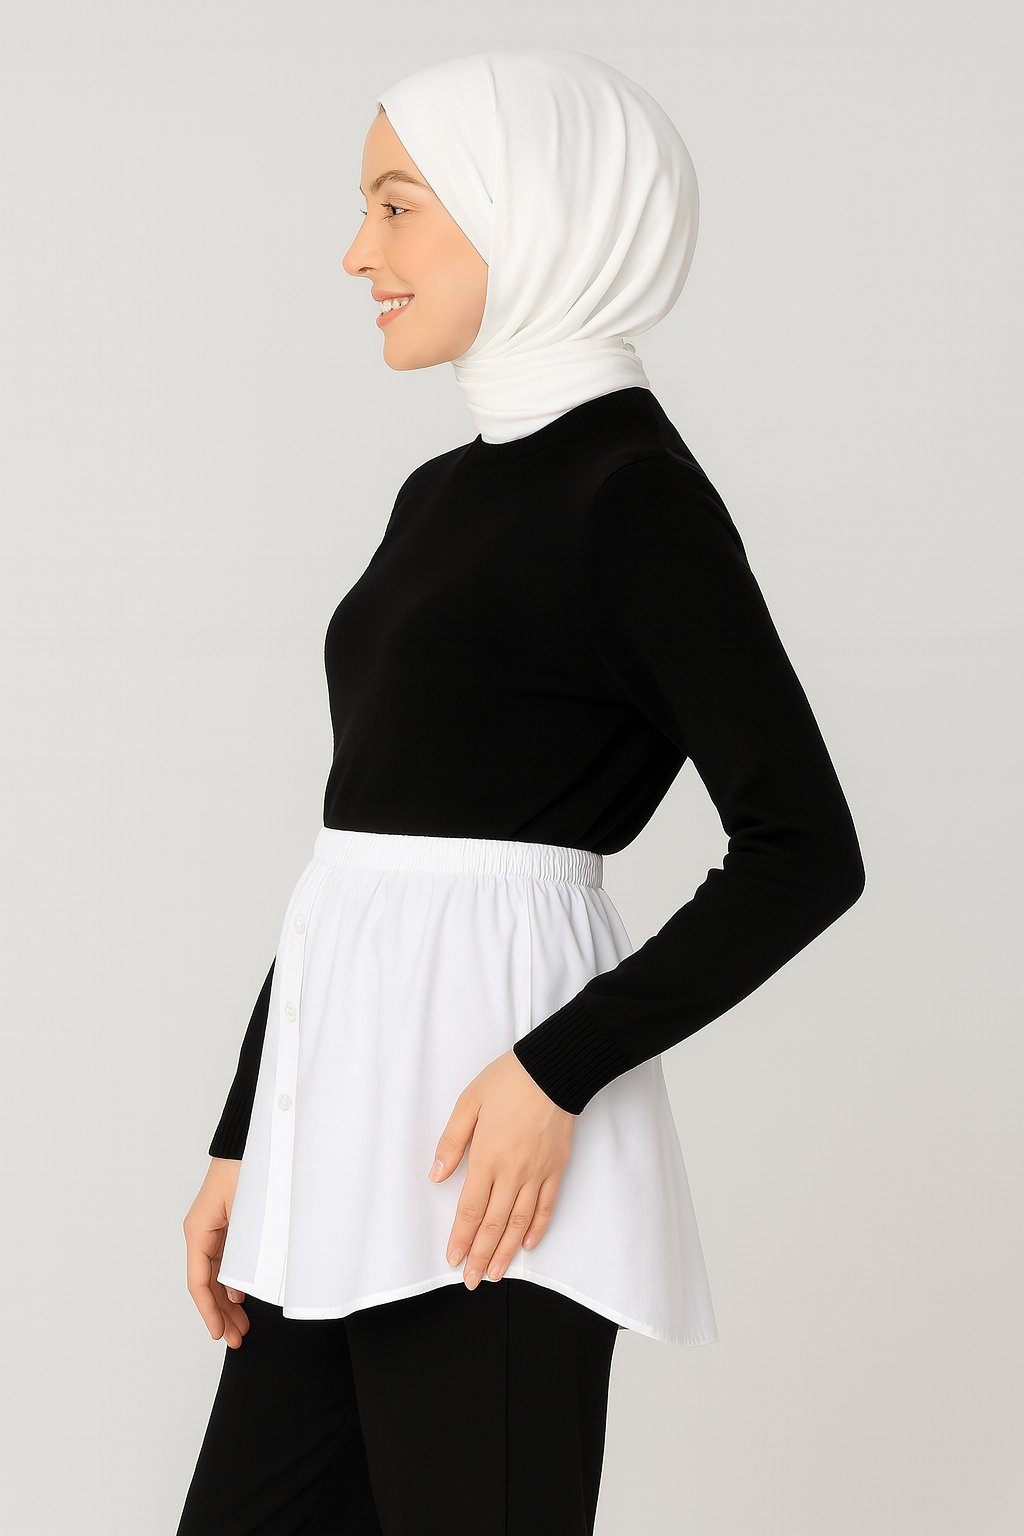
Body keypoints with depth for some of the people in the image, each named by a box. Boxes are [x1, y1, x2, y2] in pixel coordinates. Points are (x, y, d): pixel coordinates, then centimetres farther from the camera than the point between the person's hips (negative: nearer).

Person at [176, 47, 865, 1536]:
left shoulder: (635, 488, -9)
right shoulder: (446, 493, 16)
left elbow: (805, 851, -13)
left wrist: (558, 1071, -19)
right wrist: (243, 1143, 16)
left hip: (481, 1141, -8)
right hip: (346, 1103, 8)